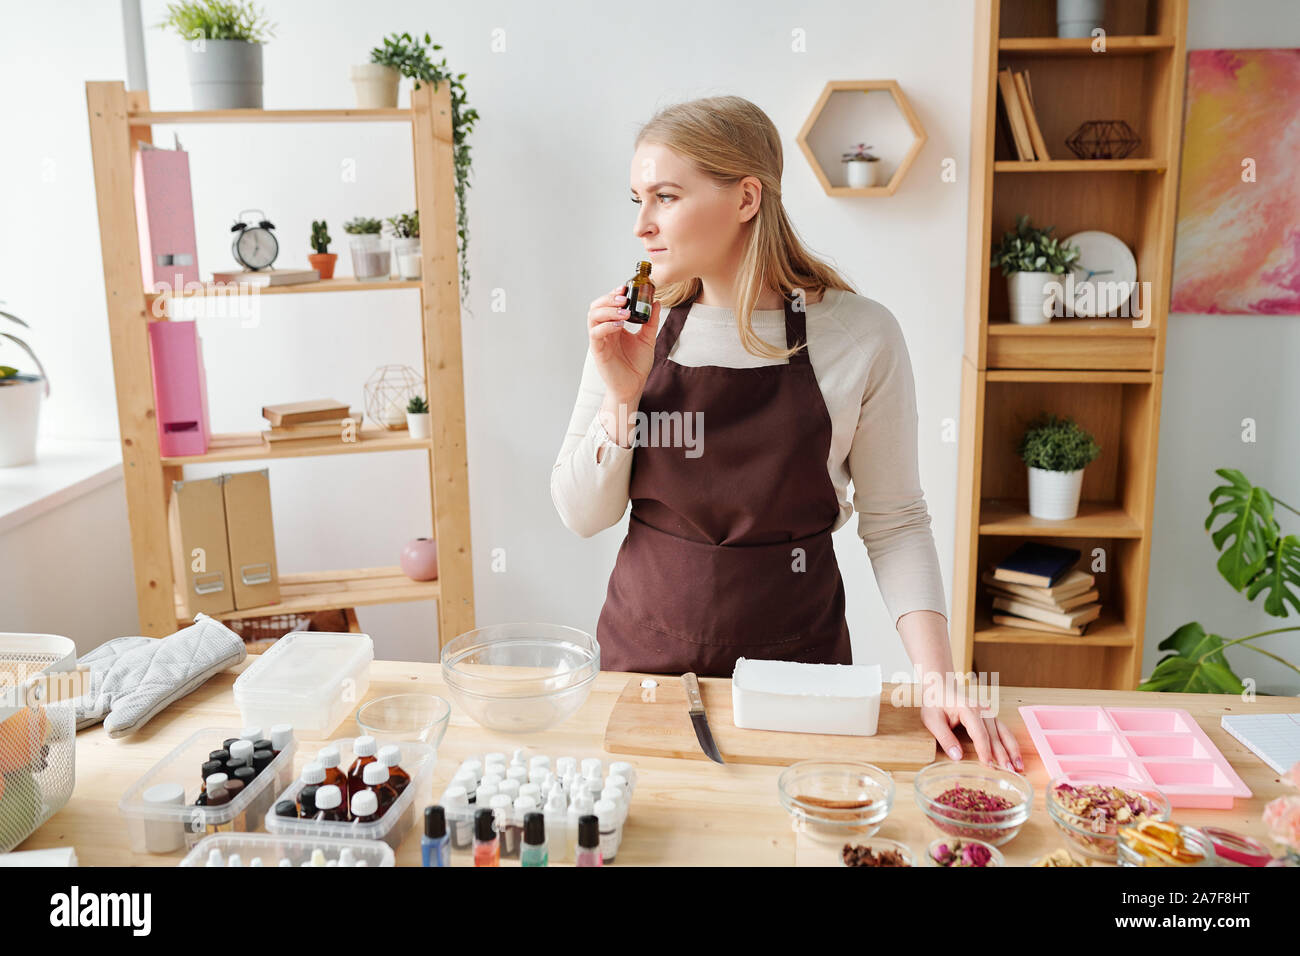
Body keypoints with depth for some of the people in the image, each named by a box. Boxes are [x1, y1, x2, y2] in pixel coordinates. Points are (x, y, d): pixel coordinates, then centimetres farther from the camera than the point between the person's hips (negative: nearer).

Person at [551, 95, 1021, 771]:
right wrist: (623, 394, -16)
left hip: (796, 658, -2)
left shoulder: (859, 335, -11)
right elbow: (583, 514, -2)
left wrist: (935, 677, -14)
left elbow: (893, 522, -4)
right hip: (643, 654, 2)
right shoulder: (630, 328, -4)